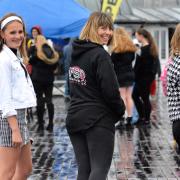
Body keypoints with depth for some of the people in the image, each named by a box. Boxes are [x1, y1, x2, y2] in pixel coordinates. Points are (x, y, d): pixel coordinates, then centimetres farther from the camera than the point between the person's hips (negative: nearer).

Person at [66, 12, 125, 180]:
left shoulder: (76, 53, 11)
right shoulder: (100, 55, -14)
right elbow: (110, 90, -17)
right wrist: (121, 110, -1)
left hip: (74, 117, 8)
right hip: (98, 120, -7)